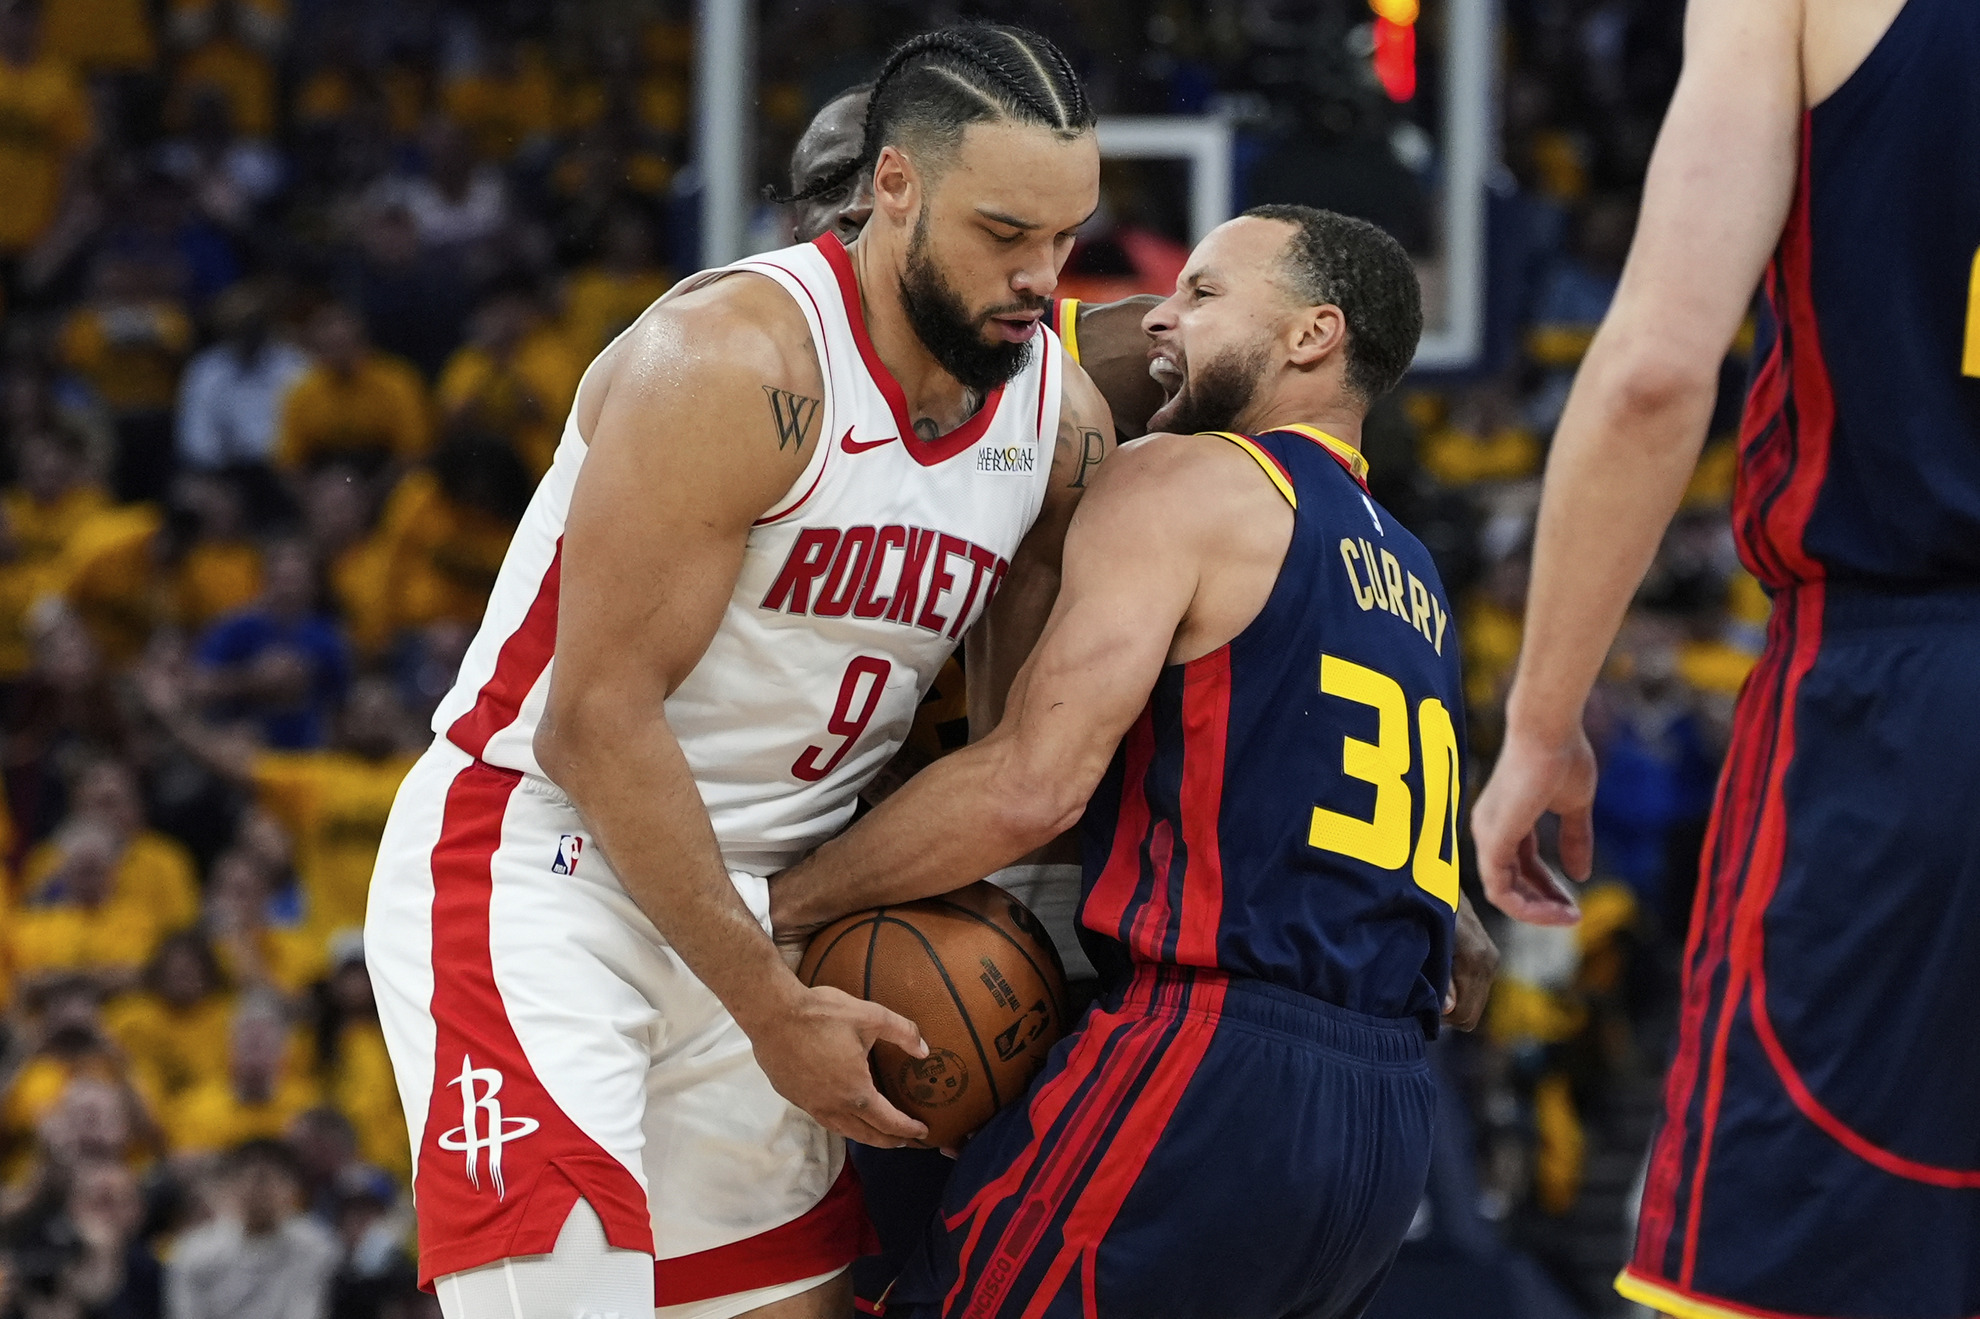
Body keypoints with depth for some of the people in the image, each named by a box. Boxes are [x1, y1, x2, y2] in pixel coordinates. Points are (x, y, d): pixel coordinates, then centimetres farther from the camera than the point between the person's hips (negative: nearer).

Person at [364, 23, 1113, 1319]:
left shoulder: (1062, 415, 1)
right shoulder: (734, 362, -22)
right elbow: (597, 721, -22)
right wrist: (773, 1009, -20)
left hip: (740, 903, 8)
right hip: (537, 875, -8)